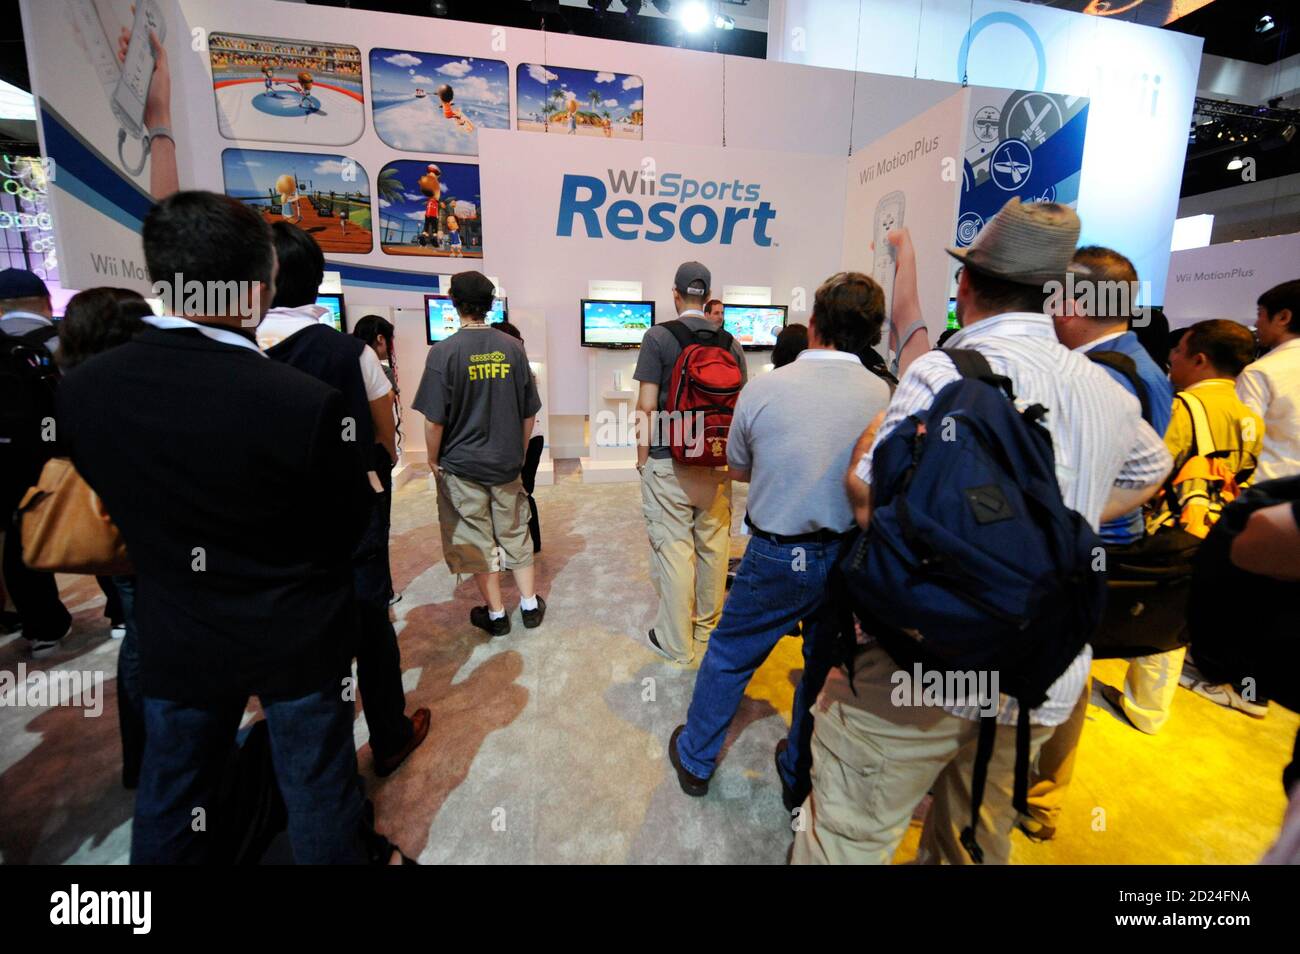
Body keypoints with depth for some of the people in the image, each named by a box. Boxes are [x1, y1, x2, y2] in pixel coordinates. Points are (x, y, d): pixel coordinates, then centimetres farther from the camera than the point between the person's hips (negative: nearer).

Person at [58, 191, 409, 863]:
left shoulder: (80, 389, -12)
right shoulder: (306, 401, -28)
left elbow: (113, 502, 3)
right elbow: (348, 526, -13)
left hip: (174, 640, 4)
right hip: (296, 638, -3)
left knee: (170, 795, 25)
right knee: (318, 787, 19)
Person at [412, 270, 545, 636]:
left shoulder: (444, 352, -13)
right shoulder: (512, 347, -1)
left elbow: (434, 420, -13)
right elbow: (529, 413, 4)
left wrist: (434, 461, 2)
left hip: (461, 465, -3)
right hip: (507, 463, 3)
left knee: (477, 540, 10)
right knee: (515, 534, 16)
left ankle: (495, 614, 22)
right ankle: (530, 605, 26)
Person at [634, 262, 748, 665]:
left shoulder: (658, 337, -6)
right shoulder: (730, 342, 5)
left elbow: (647, 405, -9)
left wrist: (642, 457, 1)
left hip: (668, 461, -4)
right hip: (717, 461, 4)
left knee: (673, 548, 3)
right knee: (714, 544, 15)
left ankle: (677, 643, 13)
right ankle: (708, 627, 32)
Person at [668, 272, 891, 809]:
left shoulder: (763, 389, -12)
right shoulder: (885, 397, -8)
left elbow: (738, 470, 2)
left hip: (778, 555, -2)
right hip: (851, 558, 3)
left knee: (729, 656, 18)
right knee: (826, 667, 22)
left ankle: (695, 760, 38)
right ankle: (802, 779, 42)